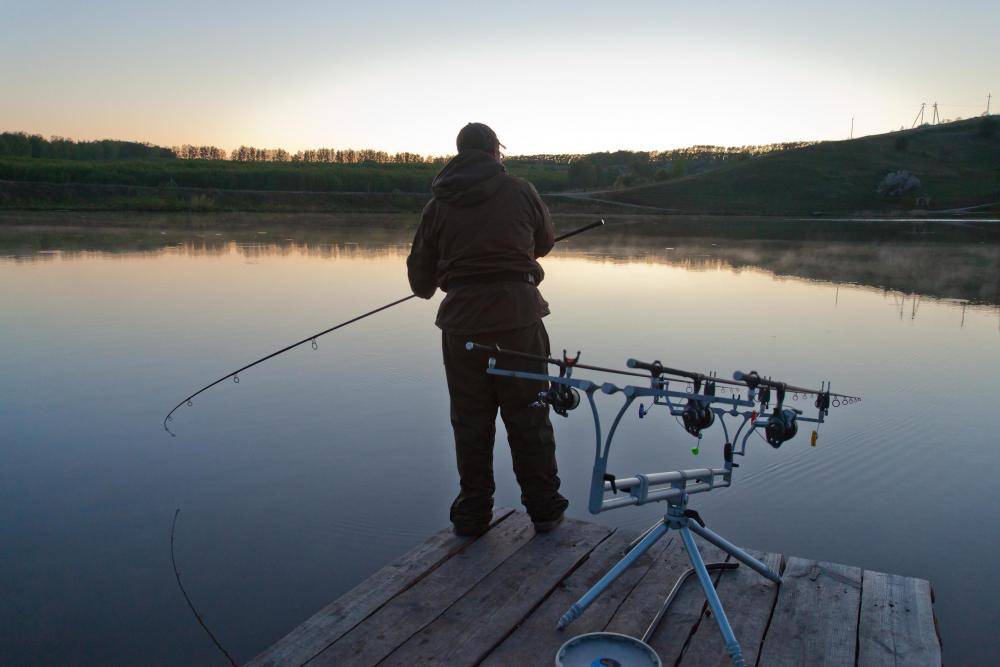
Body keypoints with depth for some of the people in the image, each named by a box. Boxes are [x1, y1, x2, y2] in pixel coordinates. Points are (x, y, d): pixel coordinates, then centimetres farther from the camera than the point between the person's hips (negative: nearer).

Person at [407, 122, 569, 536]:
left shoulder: (439, 204, 5)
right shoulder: (521, 191, 2)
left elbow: (420, 275, 9)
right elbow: (545, 243, 18)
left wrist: (427, 289, 33)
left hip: (462, 322, 1)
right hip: (518, 317, -1)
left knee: (470, 423, 10)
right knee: (528, 417, 10)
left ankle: (472, 515, 19)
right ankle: (543, 508, 20)